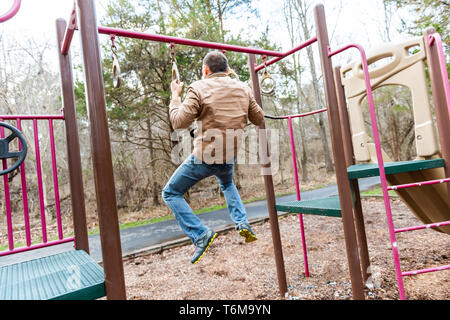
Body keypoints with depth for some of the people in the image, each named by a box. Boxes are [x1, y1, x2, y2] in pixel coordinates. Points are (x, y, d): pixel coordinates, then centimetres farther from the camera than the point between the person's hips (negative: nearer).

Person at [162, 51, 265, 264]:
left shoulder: (198, 88, -9)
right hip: (229, 157, 6)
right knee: (227, 185, 37)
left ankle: (200, 234, -1)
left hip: (204, 156, -5)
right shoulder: (243, 88, 6)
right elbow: (259, 119, 13)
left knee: (171, 193, 11)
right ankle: (242, 223, 18)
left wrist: (175, 96, 3)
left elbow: (179, 122, -12)